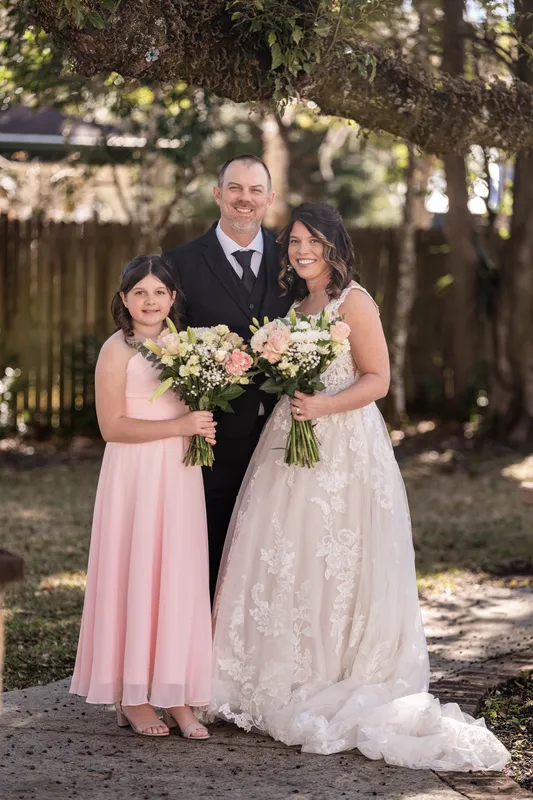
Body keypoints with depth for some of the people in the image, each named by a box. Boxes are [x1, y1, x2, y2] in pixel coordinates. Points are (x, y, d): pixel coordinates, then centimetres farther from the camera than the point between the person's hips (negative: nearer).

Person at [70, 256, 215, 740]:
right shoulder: (118, 350, -6)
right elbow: (112, 426, -13)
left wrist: (204, 429, 3)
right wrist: (180, 426, -16)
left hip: (180, 475, 5)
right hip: (135, 476, -5)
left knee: (180, 580, 4)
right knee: (135, 577, -1)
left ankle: (176, 694, 9)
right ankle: (132, 696, 9)